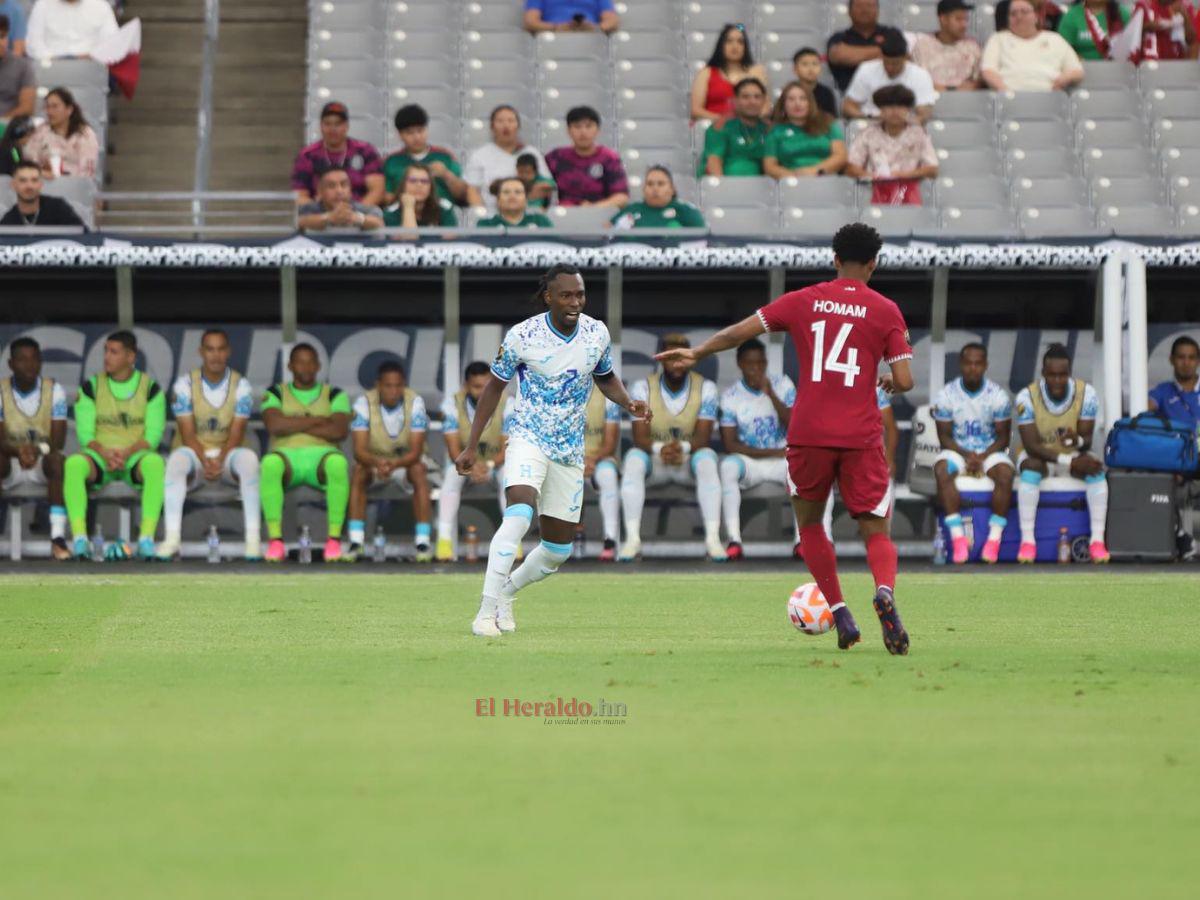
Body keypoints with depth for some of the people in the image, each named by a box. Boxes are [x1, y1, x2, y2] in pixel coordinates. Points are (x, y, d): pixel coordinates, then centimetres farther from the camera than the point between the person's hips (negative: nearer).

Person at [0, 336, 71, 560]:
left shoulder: (54, 390, -3)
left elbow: (58, 440, -10)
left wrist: (39, 450, -32)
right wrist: (18, 451, -34)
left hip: (43, 460, 0)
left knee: (56, 459, -34)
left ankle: (58, 537, -40)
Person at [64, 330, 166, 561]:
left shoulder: (150, 388, 3)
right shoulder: (91, 388, 6)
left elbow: (153, 434, -3)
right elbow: (85, 433, 1)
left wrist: (127, 453, -21)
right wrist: (105, 453, -19)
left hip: (135, 457, -1)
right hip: (99, 456, 1)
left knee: (155, 463, -38)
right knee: (73, 463, -34)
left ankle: (146, 539, -39)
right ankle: (79, 538, -38)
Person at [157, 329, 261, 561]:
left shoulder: (240, 385, 0)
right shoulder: (185, 384, -2)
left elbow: (236, 433, -8)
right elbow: (187, 433, -9)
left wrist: (220, 461, -26)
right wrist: (205, 462, -26)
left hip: (228, 455, 0)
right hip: (195, 453, 0)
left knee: (249, 459, -34)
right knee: (176, 460, -35)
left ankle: (253, 538, -35)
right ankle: (171, 538, -41)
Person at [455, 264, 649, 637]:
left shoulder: (596, 333, -3)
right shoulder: (522, 336, -13)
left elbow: (606, 378, 16)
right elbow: (494, 387, 0)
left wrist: (628, 402, -5)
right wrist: (472, 446, 0)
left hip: (570, 451, 5)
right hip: (528, 439, -5)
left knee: (558, 549, 7)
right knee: (520, 513, -31)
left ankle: (505, 592, 35)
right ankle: (486, 612, -30)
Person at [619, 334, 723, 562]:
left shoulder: (705, 388, -5)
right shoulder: (642, 389, -6)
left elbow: (703, 437, -14)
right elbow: (640, 438, -14)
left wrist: (683, 447, -37)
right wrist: (659, 448, -38)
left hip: (690, 459, 0)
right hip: (654, 462, 0)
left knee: (707, 458, -34)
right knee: (634, 458, -33)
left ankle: (713, 537, -40)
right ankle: (632, 538, -37)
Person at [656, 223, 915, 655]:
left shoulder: (804, 301, 6)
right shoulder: (885, 311, 2)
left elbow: (740, 331, 8)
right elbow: (904, 381, -3)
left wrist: (696, 353, 22)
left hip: (809, 433, 1)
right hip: (861, 437, -1)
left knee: (810, 524, 21)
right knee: (876, 533, 4)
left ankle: (841, 615, 10)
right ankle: (885, 592, -28)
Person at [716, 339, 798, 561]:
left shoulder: (782, 385, 1)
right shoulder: (731, 395, -3)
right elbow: (730, 444, -7)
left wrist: (771, 395, -22)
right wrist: (772, 453, -14)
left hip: (781, 459, 1)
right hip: (748, 461, -1)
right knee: (728, 466, -35)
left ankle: (802, 540, -33)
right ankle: (734, 540, -39)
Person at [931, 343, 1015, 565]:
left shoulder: (998, 395, -3)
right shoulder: (947, 395, -3)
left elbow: (1003, 437, -1)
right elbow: (944, 436, -2)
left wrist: (982, 457, -17)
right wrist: (967, 455, -18)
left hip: (990, 452, 0)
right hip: (957, 451, 0)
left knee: (1005, 473, -33)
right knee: (942, 470, -33)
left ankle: (994, 538, -29)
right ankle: (957, 537, -34)